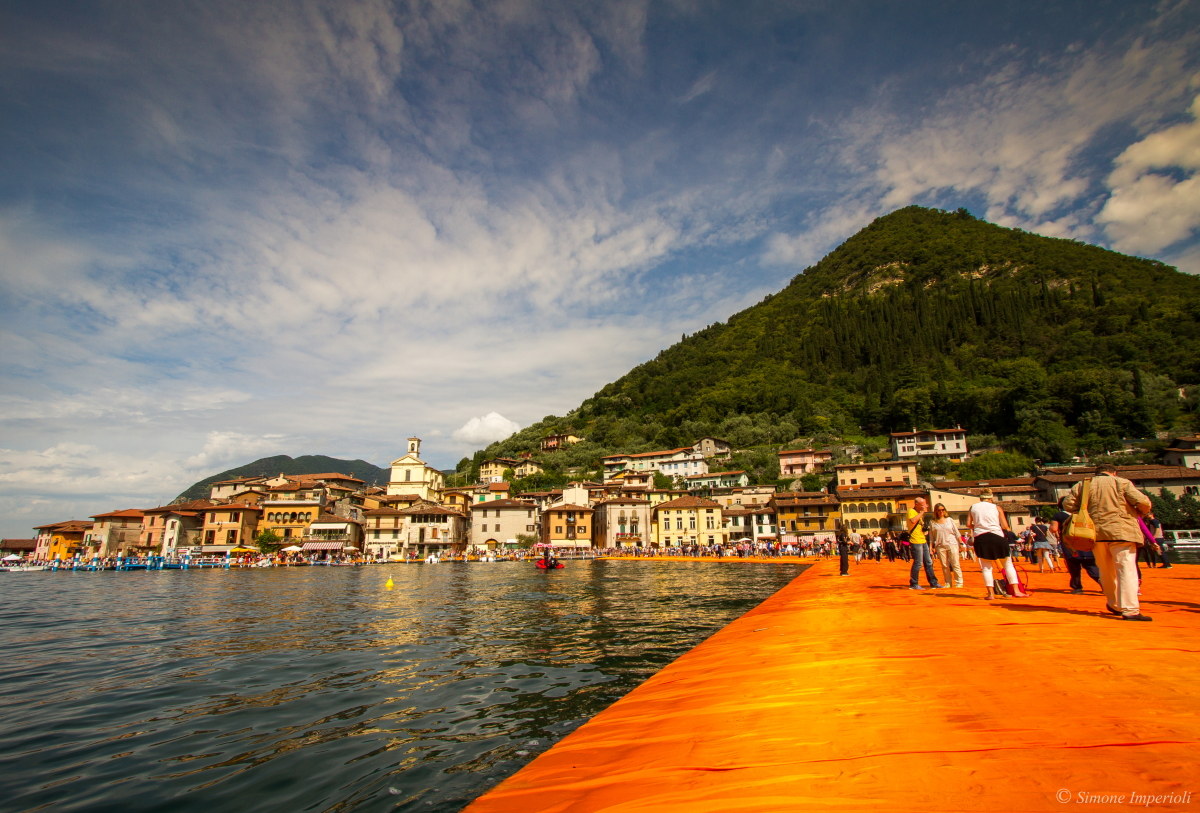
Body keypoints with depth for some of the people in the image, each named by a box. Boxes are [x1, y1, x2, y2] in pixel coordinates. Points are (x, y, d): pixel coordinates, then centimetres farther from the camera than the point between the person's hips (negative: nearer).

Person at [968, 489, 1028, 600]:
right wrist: (1009, 531, 21)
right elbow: (1005, 526, 0)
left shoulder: (973, 507, 9)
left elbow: (968, 524, 5)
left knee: (986, 567, 8)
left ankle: (990, 593, 4)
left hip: (980, 538, 1)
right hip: (997, 537, -1)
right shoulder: (997, 508, 5)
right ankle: (1016, 591, 11)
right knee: (1008, 564, 13)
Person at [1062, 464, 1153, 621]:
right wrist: (1141, 512, 17)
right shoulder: (1122, 482, 4)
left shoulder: (1082, 485, 12)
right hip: (1121, 531, -4)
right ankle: (1130, 610, -15)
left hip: (1095, 533, 4)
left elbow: (1067, 503, 4)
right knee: (1126, 570, -7)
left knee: (1106, 572, 16)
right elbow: (1143, 502, -5)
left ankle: (1114, 605, 29)